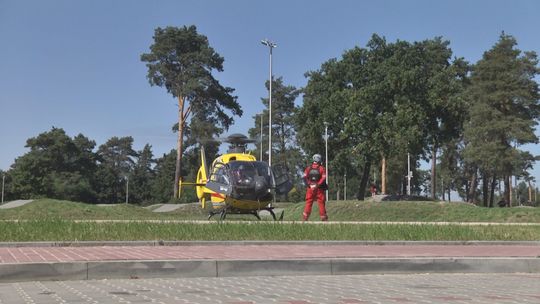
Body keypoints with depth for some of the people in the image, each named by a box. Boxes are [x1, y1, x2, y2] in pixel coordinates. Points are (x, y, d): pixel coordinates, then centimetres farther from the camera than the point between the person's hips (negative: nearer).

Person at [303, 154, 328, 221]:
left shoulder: (308, 168, 5)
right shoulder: (322, 168, -4)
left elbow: (305, 177, 1)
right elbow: (324, 178, -11)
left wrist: (309, 184, 0)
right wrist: (318, 185, -9)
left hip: (310, 188, 2)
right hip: (319, 188, -2)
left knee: (308, 203, 7)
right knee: (321, 203, 5)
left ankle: (305, 217, 3)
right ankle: (324, 218, 8)